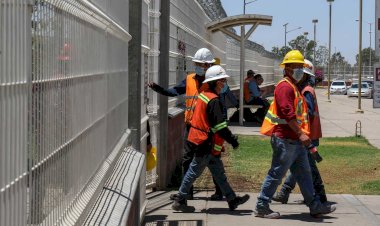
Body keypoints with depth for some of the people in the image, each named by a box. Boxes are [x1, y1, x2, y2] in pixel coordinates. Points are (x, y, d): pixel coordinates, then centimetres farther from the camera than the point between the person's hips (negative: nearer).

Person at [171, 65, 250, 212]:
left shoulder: (203, 95, 10)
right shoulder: (213, 100, -20)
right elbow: (220, 125, -23)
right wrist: (232, 140, -16)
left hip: (202, 141, 10)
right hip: (207, 144, -10)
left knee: (218, 172, 14)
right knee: (194, 171, 0)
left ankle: (232, 200, 22)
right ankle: (179, 201, 8)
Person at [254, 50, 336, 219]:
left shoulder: (293, 87, 20)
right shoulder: (285, 87, -14)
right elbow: (288, 113, -25)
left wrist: (301, 133, 23)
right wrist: (301, 134, -28)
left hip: (295, 140, 11)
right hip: (285, 139, -11)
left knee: (304, 173, 12)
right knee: (276, 173, -4)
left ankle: (315, 206, 17)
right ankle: (261, 207, 4)